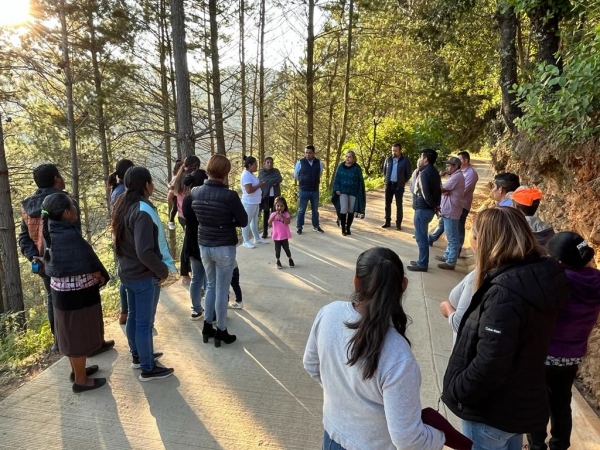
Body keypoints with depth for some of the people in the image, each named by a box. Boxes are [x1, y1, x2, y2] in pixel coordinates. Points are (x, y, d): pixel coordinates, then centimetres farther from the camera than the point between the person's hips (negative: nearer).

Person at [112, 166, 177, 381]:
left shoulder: (122, 206, 4)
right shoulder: (143, 211, -25)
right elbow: (145, 252, -30)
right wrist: (163, 270, -17)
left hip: (127, 272, 9)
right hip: (145, 276, -9)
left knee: (134, 317, 21)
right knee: (145, 323, 3)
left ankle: (137, 356, 39)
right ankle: (148, 369, 17)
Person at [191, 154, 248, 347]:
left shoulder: (195, 192, -4)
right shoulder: (229, 196, -20)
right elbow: (244, 221, -9)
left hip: (204, 245, 5)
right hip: (224, 248, -5)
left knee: (210, 286, 22)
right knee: (222, 290, 8)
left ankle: (207, 327, 30)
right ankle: (221, 332, 22)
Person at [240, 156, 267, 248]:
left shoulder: (251, 174, 10)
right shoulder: (246, 175, -21)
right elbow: (249, 190, -28)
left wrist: (260, 184, 6)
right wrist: (259, 185, -17)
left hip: (255, 202, 10)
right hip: (249, 202, -10)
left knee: (254, 220, 19)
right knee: (247, 222, 1)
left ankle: (257, 238, 31)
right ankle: (246, 241, 10)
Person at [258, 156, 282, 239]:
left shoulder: (276, 171, 8)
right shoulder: (261, 172, 3)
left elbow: (280, 179, -9)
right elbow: (264, 181, -13)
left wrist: (269, 181, -16)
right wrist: (274, 181, -9)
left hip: (275, 195, 1)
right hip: (265, 195, -1)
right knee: (266, 214, 2)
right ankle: (265, 232, 6)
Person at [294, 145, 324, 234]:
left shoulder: (319, 163, 0)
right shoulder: (300, 162, -7)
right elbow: (296, 175, 6)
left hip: (315, 190, 3)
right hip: (304, 190, -3)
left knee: (315, 209, 14)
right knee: (301, 209, 3)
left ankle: (316, 226, 27)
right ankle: (299, 227, 13)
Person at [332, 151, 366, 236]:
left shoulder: (357, 168, -2)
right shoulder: (341, 166, 1)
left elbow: (360, 181, 2)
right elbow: (336, 178, 6)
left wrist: (360, 193, -3)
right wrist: (337, 189, -6)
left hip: (353, 192, 0)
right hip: (343, 191, 0)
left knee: (351, 211, 6)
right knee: (343, 209, -12)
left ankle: (348, 228, 20)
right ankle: (343, 229, 1)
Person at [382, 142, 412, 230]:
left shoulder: (405, 161, -8)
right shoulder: (388, 159, 4)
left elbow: (408, 173, -1)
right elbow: (384, 170, 17)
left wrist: (403, 183, -2)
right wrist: (385, 179, 10)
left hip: (399, 185, -4)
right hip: (389, 184, 4)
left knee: (399, 205, 2)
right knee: (387, 204, 8)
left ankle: (398, 224, 9)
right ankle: (387, 222, 19)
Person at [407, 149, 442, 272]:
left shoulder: (424, 173, -18)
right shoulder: (434, 172, 12)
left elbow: (425, 194, -23)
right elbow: (438, 190, 13)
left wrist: (433, 206, -10)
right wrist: (436, 205, 4)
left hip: (422, 209, -10)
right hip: (428, 209, 10)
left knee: (421, 237, -2)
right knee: (422, 236, 18)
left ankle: (422, 264, 5)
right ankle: (422, 261, 26)